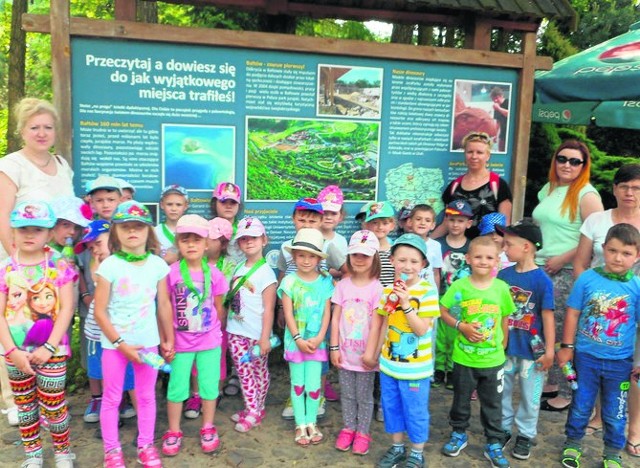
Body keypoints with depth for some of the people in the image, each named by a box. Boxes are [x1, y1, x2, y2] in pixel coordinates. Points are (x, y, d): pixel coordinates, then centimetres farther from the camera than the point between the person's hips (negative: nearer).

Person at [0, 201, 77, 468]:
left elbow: (67, 309, -11)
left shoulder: (59, 265, -8)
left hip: (52, 351, -3)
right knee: (24, 405, 16)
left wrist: (49, 347, -16)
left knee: (53, 405, 4)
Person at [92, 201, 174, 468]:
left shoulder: (157, 264, -4)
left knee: (147, 396, 14)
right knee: (112, 398, 10)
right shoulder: (109, 266, -12)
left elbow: (164, 305, 4)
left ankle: (146, 446, 30)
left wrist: (169, 340, 8)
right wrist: (120, 343, -13)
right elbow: (100, 311, -10)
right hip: (114, 343, -2)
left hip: (148, 342, 2)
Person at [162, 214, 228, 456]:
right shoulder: (172, 272, -11)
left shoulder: (213, 273, -5)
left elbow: (218, 307, 5)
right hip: (181, 342, -1)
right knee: (177, 388, 8)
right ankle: (173, 432, 26)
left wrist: (214, 331, 10)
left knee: (209, 386, 12)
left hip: (210, 341, 2)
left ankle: (208, 429, 31)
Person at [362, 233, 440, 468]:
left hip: (416, 367, -5)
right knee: (391, 408, 18)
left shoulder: (427, 291, -15)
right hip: (389, 363, 5)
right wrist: (373, 353, 10)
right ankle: (397, 448, 39)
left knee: (415, 412, 10)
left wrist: (406, 304, -28)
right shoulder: (388, 290, 0)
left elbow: (422, 329, -20)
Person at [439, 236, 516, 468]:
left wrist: (502, 346, 8)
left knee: (493, 404, 14)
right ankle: (458, 434, 39)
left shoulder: (502, 288, -6)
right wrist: (461, 326, -17)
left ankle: (494, 444, 30)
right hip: (464, 357, -1)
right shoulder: (459, 286, -11)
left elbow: (505, 320, 5)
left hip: (493, 359, 1)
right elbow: (443, 312, -5)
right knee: (461, 399, 17)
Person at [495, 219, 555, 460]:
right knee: (502, 391, 16)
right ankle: (503, 429, 34)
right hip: (505, 346, 4)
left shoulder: (542, 280, -16)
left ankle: (525, 435, 30)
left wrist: (550, 350, -10)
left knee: (530, 396, 12)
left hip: (531, 349, -4)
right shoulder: (504, 274, -3)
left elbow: (547, 316, -12)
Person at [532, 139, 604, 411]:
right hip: (540, 268, 7)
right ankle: (551, 382, 26)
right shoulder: (548, 189, 15)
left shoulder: (586, 194, -8)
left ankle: (566, 393, 12)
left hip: (567, 273, -7)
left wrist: (562, 259, -16)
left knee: (562, 333, -1)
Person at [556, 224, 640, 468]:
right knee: (580, 406, 16)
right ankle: (573, 444, 37)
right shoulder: (587, 278, -10)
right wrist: (566, 347, -1)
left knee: (615, 414, 16)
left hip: (619, 363, 0)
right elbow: (573, 313, -3)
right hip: (585, 357, 0)